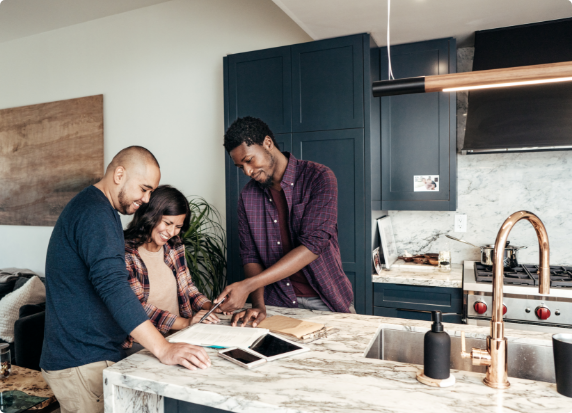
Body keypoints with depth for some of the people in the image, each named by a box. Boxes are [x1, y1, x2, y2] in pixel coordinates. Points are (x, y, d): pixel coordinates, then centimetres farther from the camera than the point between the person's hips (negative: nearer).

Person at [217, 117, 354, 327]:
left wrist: (247, 285, -25)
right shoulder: (247, 196, 4)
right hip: (278, 303, 3)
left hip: (326, 301, -2)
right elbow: (250, 255, 2)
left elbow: (313, 245, -21)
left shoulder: (319, 177, -11)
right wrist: (258, 304, -15)